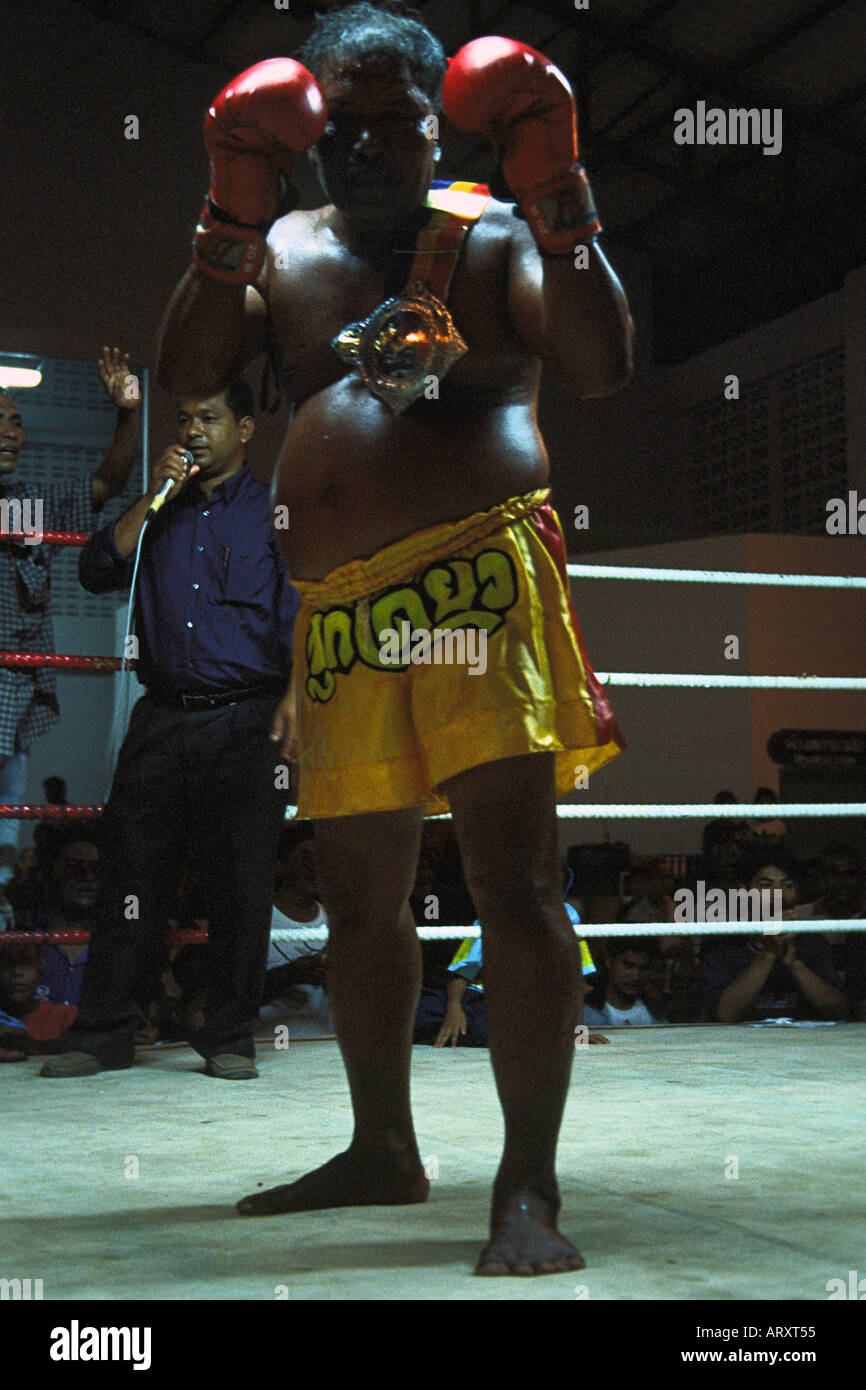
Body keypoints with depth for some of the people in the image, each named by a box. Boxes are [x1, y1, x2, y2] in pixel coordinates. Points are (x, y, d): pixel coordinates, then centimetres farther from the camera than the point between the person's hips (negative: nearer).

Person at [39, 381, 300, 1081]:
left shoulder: (273, 510, 8)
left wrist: (292, 695, -12)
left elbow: (300, 610, 0)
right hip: (162, 718, 3)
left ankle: (230, 1038, 8)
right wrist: (154, 498, 0)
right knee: (133, 874, 2)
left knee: (241, 883, -2)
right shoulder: (160, 512, 20)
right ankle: (105, 1034, 9)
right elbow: (98, 571, 7)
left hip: (243, 720, -3)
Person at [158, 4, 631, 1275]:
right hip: (339, 608, 5)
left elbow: (602, 365, -9)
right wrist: (231, 215, -6)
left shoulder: (491, 236, 6)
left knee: (515, 878, -14)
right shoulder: (287, 251, 17)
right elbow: (189, 370, 2)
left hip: (478, 572, -5)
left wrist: (558, 199, -15)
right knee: (359, 896, 11)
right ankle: (383, 1151, 26)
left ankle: (529, 1185, -8)